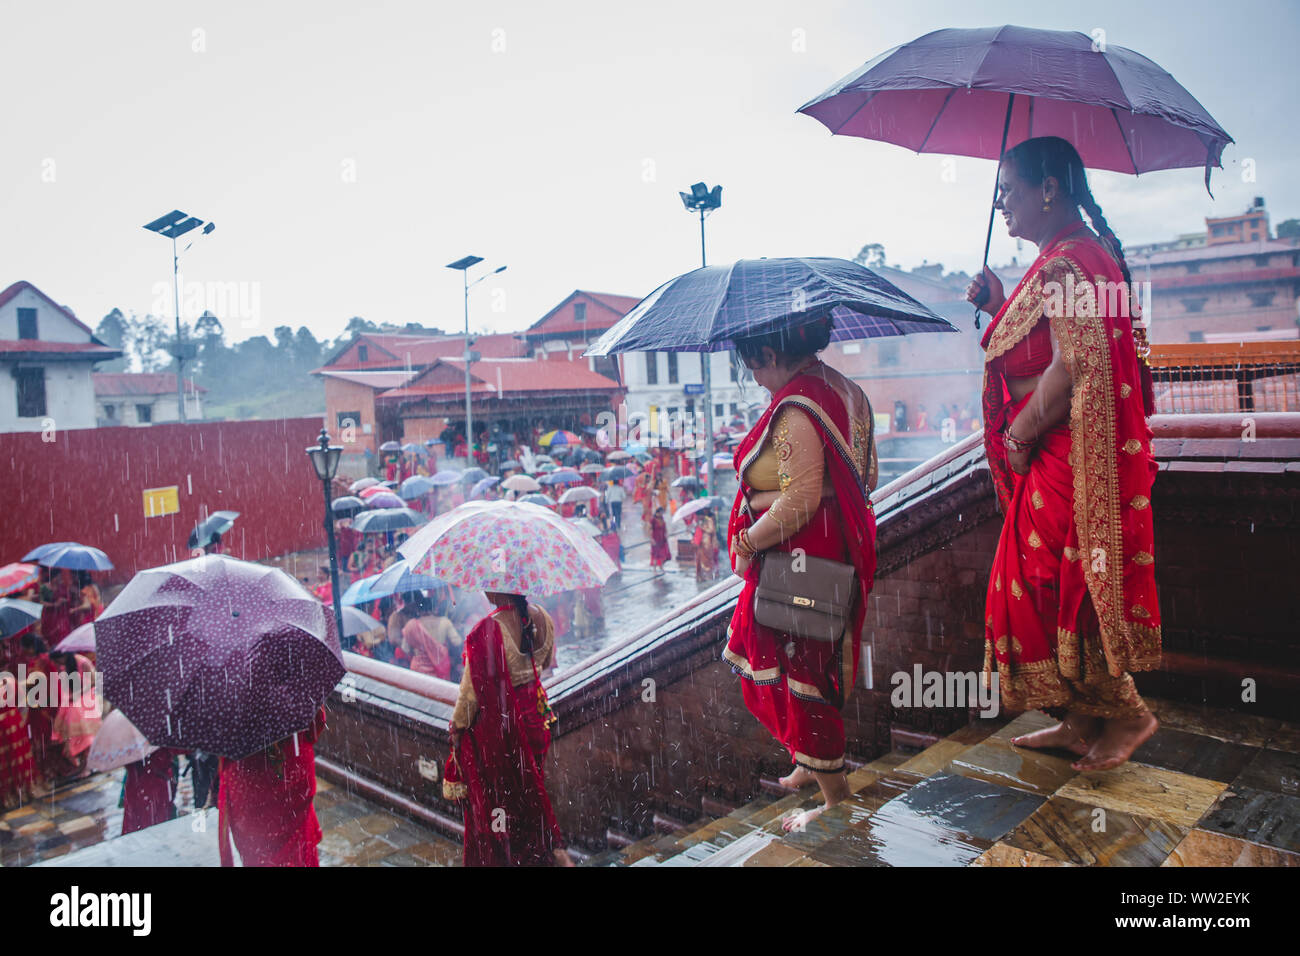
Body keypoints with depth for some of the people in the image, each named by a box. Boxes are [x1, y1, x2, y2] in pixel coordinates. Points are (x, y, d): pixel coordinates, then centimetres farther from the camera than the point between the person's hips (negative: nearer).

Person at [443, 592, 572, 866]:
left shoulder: (488, 630, -28)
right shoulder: (541, 618, -8)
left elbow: (472, 689, -18)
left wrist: (457, 726, -3)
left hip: (496, 723, -6)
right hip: (534, 717, 6)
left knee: (492, 795, 15)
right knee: (529, 786, 24)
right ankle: (555, 849, 29)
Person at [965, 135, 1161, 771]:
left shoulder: (1069, 261, -17)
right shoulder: (1066, 258, 16)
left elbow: (1071, 368, -26)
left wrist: (1019, 435, -15)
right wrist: (1000, 306, 12)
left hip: (1068, 460, -10)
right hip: (1051, 460, 10)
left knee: (1055, 591, 1)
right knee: (1050, 590, 15)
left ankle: (1128, 715, 18)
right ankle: (1078, 720, 26)